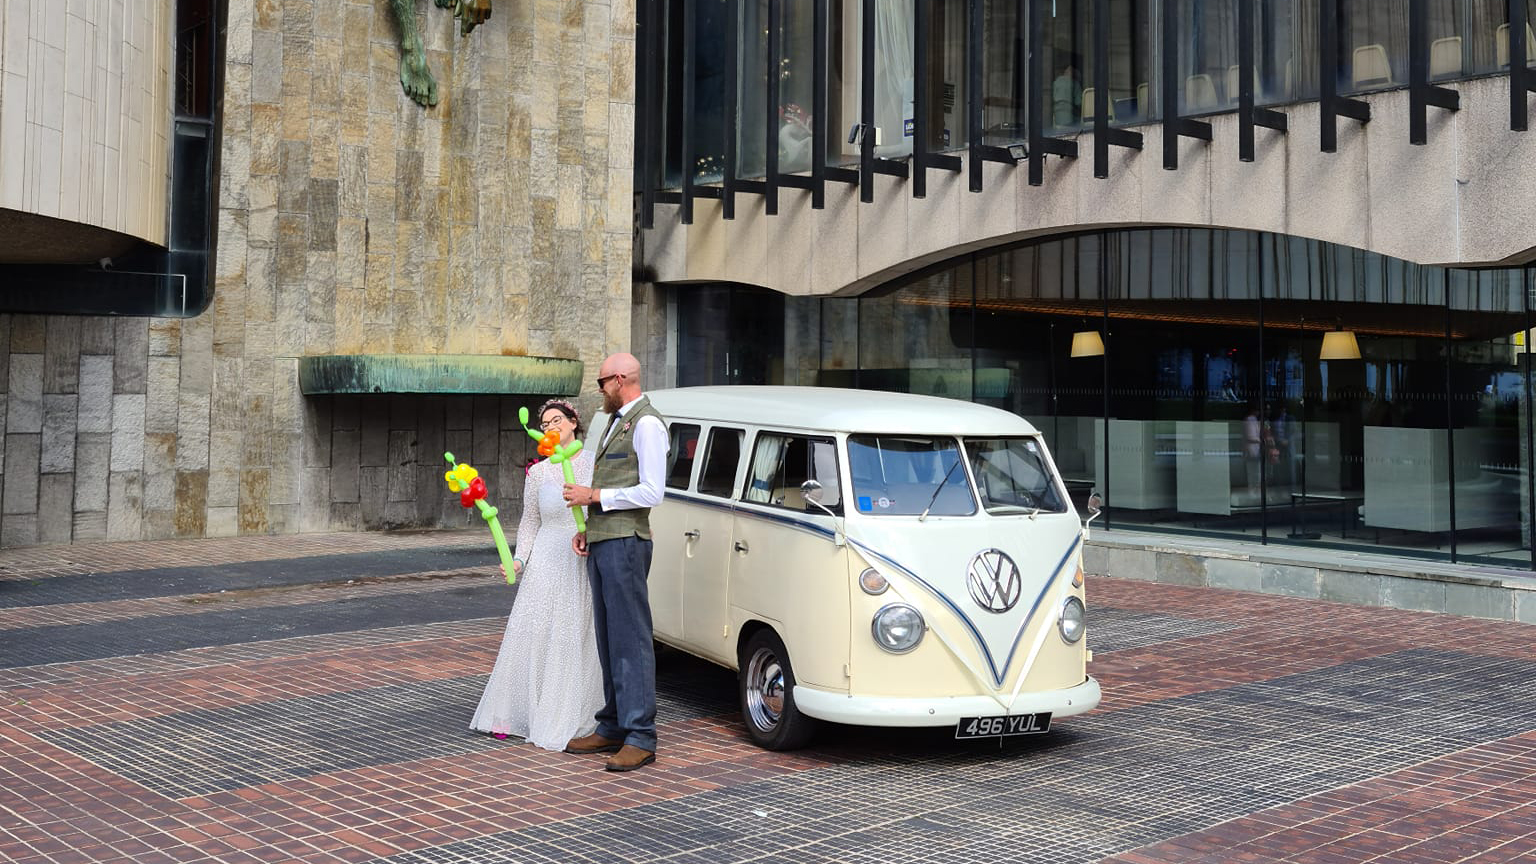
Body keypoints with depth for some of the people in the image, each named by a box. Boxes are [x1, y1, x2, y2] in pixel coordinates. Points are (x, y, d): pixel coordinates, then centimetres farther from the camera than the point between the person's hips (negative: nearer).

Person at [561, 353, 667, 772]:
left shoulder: (647, 424, -10)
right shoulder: (615, 422, 20)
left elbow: (650, 493, -17)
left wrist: (594, 496, -12)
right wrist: (586, 529, 15)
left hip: (625, 543, -10)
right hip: (601, 542, 10)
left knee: (631, 638, -9)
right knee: (608, 638, 12)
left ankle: (640, 737, -7)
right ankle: (613, 728, 19)